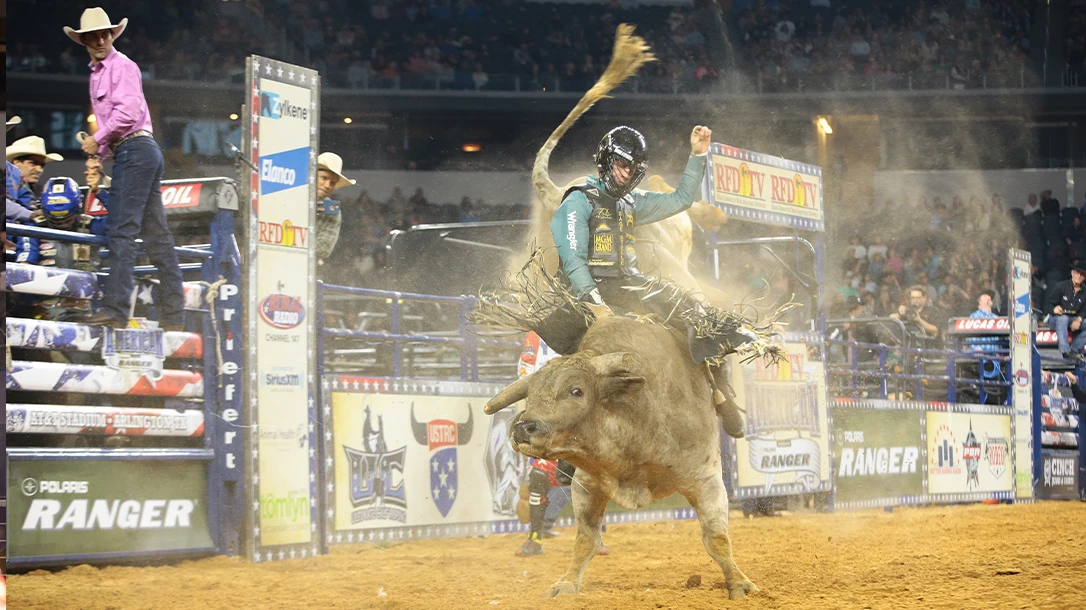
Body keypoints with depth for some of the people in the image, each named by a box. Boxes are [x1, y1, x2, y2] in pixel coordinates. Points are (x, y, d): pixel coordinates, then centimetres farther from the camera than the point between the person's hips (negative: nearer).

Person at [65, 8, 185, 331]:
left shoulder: (122, 66, -6)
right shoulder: (97, 73, 24)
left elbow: (127, 113, -17)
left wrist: (98, 140, -7)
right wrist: (100, 149, 9)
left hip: (135, 149, -10)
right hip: (141, 151, 10)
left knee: (121, 230, -15)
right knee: (156, 234, 7)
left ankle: (116, 308, -20)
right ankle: (172, 313, 7)